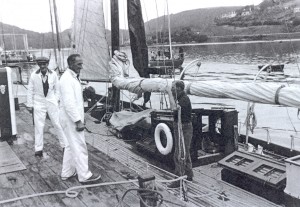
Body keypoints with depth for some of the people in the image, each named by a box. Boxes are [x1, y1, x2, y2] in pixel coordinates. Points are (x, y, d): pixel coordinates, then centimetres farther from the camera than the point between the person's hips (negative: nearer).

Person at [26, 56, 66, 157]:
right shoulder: (34, 75, -9)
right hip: (39, 103, 0)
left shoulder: (53, 74, -8)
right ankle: (38, 149, 19)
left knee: (58, 124, 6)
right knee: (38, 126, 6)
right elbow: (30, 91, 0)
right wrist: (30, 105, 2)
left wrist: (56, 101, 3)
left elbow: (57, 89, 5)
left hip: (52, 102, 0)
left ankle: (65, 145, 19)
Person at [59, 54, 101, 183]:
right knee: (79, 147, -2)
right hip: (71, 119, -10)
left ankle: (67, 173, 30)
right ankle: (84, 176, 9)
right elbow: (68, 103, -25)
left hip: (74, 117, 10)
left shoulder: (73, 77, 12)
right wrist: (78, 121, -25)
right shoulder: (67, 79, -19)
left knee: (71, 146, 19)